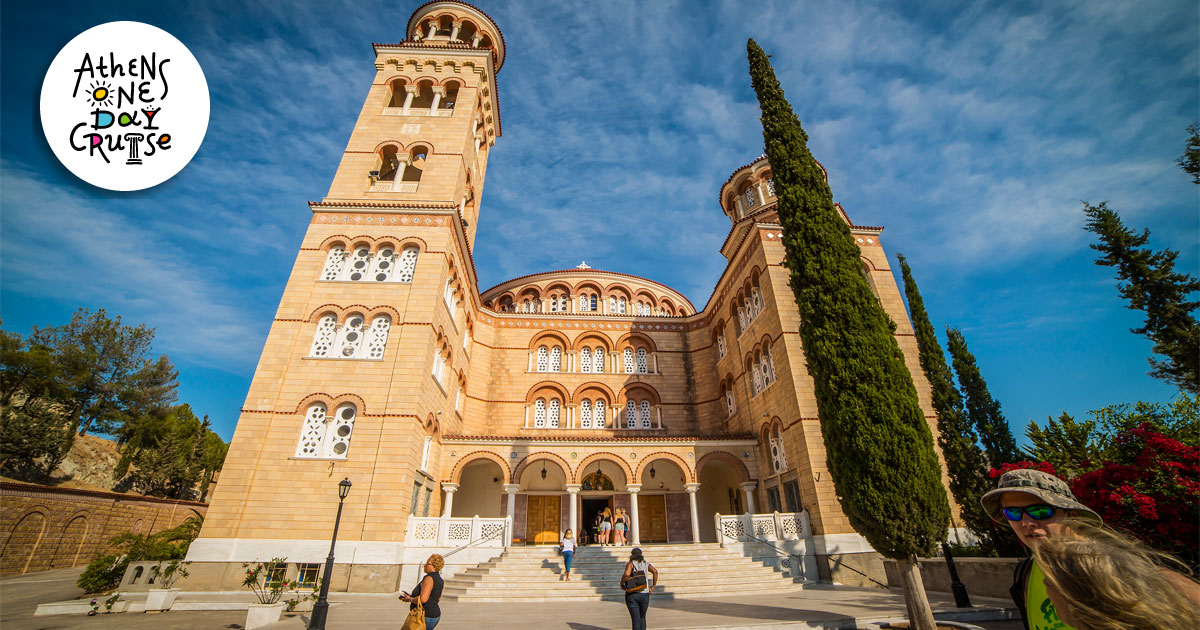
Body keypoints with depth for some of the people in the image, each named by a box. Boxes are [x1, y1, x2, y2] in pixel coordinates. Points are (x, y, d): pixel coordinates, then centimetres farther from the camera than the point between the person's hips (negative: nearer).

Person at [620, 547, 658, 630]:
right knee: (642, 617, 23)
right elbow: (655, 571, -8)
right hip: (644, 594, 3)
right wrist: (653, 586, -2)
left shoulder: (630, 563, -5)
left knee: (635, 619, 2)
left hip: (631, 594, -3)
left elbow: (626, 574, -22)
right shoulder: (646, 564, 6)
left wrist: (621, 584, -6)